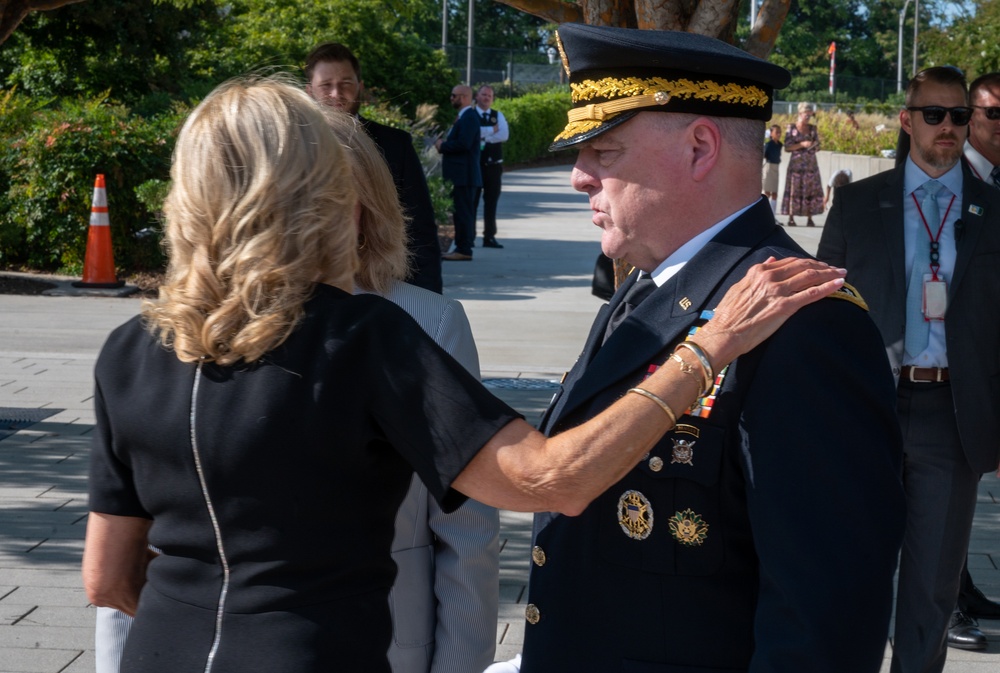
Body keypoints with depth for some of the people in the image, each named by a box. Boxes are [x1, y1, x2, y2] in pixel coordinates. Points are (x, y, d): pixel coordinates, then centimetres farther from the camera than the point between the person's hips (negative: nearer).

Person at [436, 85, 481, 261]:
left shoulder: (469, 118, -14)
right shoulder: (463, 117, 19)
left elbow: (463, 144, -24)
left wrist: (443, 146, -11)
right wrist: (443, 144, 3)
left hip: (464, 175, -11)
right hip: (459, 174, 11)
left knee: (463, 212, -9)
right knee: (461, 212, 12)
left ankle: (464, 250, -8)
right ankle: (462, 248, 15)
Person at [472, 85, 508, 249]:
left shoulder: (498, 115, 12)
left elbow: (504, 135, -5)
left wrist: (483, 135, -11)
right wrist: (492, 130, -11)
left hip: (494, 164, 3)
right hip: (474, 163, -3)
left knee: (491, 201, 5)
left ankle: (489, 236, 10)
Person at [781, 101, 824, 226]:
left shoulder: (813, 128, 11)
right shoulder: (792, 128, 1)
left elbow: (817, 147, 16)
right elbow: (787, 147, -5)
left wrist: (815, 145, -8)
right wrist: (802, 144, -15)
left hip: (811, 163, 4)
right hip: (796, 163, -3)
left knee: (811, 189, -1)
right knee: (794, 189, -4)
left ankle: (809, 219, 1)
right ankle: (791, 218, -2)